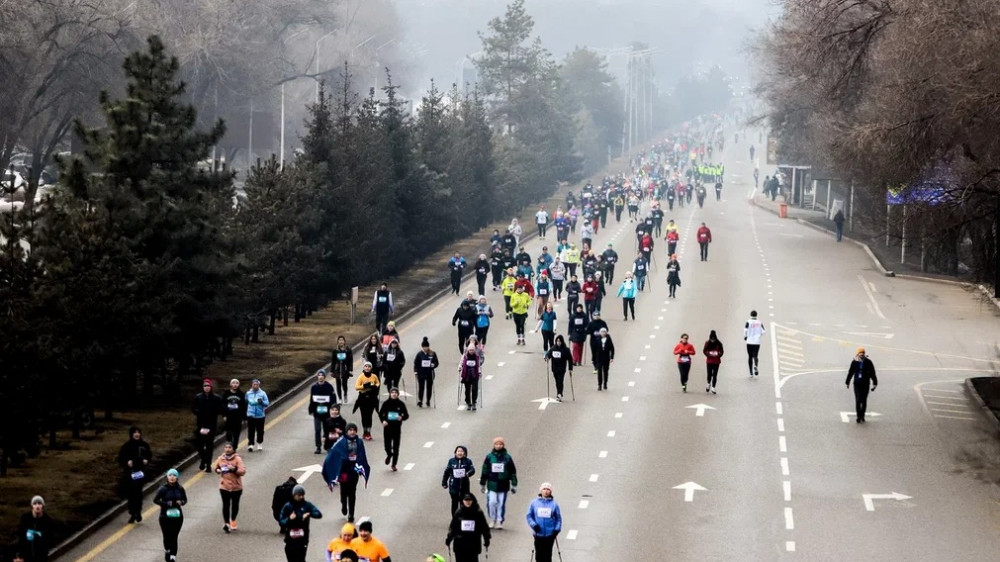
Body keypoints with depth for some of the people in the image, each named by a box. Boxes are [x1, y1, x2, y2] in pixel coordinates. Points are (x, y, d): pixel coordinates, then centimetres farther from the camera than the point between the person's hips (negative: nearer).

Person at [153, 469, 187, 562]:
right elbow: (155, 500, -7)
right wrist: (166, 504, -21)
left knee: (174, 537, -2)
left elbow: (185, 499, 11)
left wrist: (181, 502, -13)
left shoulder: (180, 489, -1)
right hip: (165, 516, -1)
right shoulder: (163, 489, -10)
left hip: (177, 516, 1)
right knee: (167, 536, 6)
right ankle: (167, 550, 36)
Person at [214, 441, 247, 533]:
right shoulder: (220, 459, 1)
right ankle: (226, 523, 1)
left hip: (236, 487, -1)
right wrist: (218, 470, -3)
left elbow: (243, 471, -15)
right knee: (226, 505, -4)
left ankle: (233, 521, 34)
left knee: (235, 504, 13)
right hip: (224, 486, 1)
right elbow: (216, 467, 19)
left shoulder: (237, 459, -10)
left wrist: (234, 469, -30)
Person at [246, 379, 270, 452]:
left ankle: (259, 444, 20)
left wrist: (262, 402, -21)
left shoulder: (263, 393, -1)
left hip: (260, 415, -1)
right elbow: (245, 403, 17)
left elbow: (267, 403, -2)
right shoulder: (248, 393, 6)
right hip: (250, 415, 1)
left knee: (260, 431, 6)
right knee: (251, 431, -5)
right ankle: (251, 444, -5)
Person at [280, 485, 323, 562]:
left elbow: (319, 514, -9)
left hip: (302, 539, -1)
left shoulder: (307, 505, 0)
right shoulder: (288, 506, 0)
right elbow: (282, 522, -1)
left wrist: (309, 514, -26)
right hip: (290, 539, 1)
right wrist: (289, 519, -21)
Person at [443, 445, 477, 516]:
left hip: (464, 485, 0)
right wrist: (444, 483, 9)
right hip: (454, 485, 0)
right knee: (454, 503, 4)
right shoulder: (451, 461, 3)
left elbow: (472, 470, -12)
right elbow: (447, 472, 8)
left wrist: (468, 473, -34)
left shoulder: (468, 461, -1)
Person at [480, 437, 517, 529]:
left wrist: (514, 485, 5)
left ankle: (499, 521, 12)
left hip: (503, 485, 0)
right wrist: (482, 484, 11)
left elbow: (513, 472, 7)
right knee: (492, 502, -8)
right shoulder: (489, 457, 3)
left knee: (502, 504, 2)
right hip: (492, 484, 0)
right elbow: (484, 471, 9)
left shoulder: (507, 457, 3)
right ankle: (493, 520, 9)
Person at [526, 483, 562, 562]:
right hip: (538, 534, 1)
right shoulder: (534, 503, 1)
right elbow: (529, 515, 6)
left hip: (550, 534, -1)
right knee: (539, 554, 4)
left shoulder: (554, 504, -1)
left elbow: (558, 518, 5)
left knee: (547, 554, 0)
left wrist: (557, 529, -5)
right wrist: (533, 524, -9)